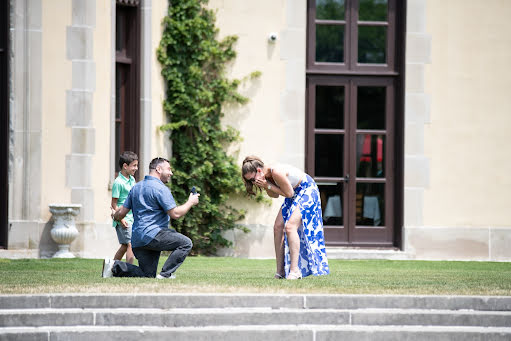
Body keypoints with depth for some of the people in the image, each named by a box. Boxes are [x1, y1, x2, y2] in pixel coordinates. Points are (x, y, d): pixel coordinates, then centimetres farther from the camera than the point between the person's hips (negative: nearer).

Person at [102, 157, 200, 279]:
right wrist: (190, 202, 4)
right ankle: (165, 274, -9)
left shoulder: (136, 187, 17)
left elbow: (121, 212, 18)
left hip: (137, 240, 8)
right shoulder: (161, 189, -9)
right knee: (186, 243, -3)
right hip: (152, 235, -8)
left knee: (148, 274, 12)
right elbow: (175, 214, -13)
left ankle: (114, 266, -1)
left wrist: (115, 216, 42)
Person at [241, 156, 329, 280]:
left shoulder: (276, 172, -31)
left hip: (307, 191, -10)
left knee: (290, 226, -22)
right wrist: (266, 187, -12)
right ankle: (280, 271, 4)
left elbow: (289, 193, -21)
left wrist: (268, 185, -22)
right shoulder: (266, 176, -3)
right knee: (278, 227, 1)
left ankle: (294, 270, -23)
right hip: (295, 193, 10)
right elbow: (275, 195, 7)